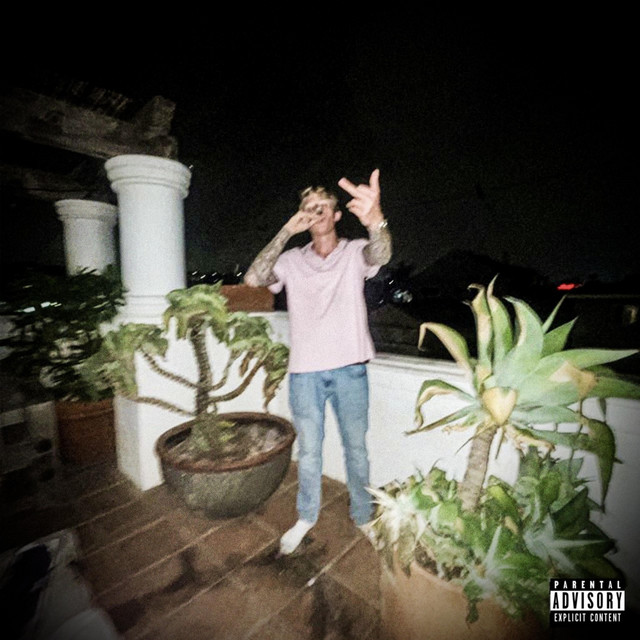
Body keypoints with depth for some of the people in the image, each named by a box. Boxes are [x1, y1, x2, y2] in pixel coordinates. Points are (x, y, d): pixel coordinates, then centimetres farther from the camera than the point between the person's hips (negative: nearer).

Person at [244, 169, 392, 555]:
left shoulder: (355, 252, 1)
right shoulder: (292, 260, 7)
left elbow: (380, 254, -23)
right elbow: (254, 278, -9)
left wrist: (376, 220, -46)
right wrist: (286, 232, -12)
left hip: (349, 368, -1)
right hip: (305, 370, 2)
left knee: (356, 447, 15)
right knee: (309, 450, 16)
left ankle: (363, 515, 39)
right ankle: (306, 518, 40)